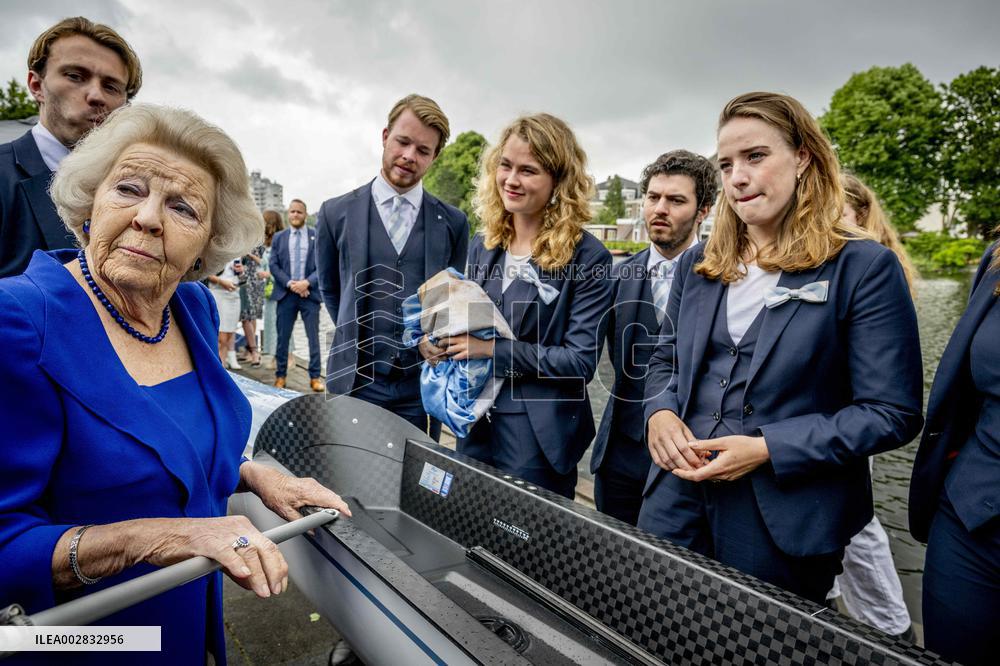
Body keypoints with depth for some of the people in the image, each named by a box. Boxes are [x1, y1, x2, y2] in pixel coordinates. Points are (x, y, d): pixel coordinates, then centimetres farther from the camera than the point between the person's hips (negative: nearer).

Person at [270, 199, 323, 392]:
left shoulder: (317, 236, 4)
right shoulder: (279, 237, 10)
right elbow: (273, 265, 3)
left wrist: (306, 282, -15)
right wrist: (290, 284, -11)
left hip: (310, 293, -1)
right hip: (285, 294, 2)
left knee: (313, 337, 1)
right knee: (283, 337, 7)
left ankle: (314, 377, 9)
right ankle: (280, 375, 19)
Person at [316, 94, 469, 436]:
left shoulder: (453, 222, 2)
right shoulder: (336, 213, 0)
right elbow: (330, 289, 12)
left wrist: (437, 342, 3)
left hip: (422, 385, 1)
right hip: (355, 382, 0)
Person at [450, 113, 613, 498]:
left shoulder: (588, 257, -14)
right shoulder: (483, 245, 5)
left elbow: (581, 360, -17)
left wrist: (494, 348, -21)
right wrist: (444, 339, -7)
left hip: (540, 438, -5)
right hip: (475, 425, 6)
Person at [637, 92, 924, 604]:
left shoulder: (863, 267, -8)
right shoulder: (697, 264, 6)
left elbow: (892, 414, -10)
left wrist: (768, 449, -20)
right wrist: (660, 412, -8)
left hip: (785, 520, -3)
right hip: (678, 499, 4)